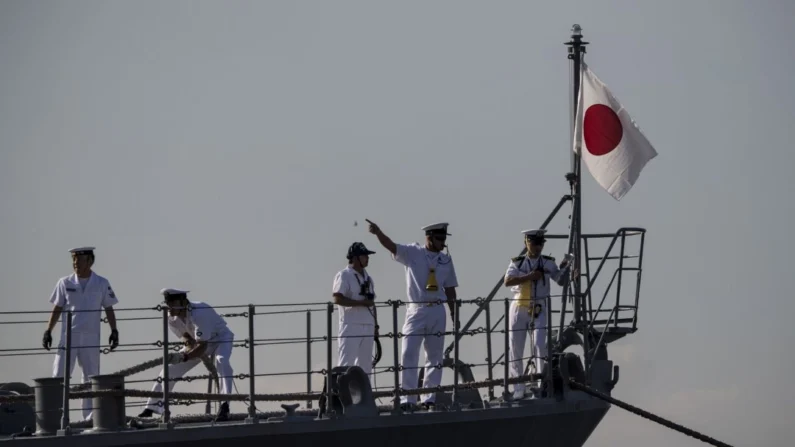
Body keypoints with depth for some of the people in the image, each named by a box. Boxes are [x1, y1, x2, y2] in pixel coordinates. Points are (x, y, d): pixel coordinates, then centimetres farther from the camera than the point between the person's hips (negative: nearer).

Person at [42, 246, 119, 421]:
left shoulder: (101, 284, 3)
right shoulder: (65, 283, 3)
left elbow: (108, 309, 7)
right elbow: (57, 309, 6)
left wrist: (114, 331, -2)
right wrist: (48, 331, 0)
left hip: (91, 338, 1)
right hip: (68, 336, -1)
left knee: (91, 377, 4)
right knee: (59, 376, -6)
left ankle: (90, 417, 10)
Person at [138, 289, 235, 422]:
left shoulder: (199, 314, -38)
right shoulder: (172, 318, -16)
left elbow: (202, 346, -40)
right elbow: (186, 337, -6)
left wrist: (184, 357, -53)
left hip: (220, 337, -7)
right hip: (196, 342, 7)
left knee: (221, 361, -37)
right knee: (170, 368, 0)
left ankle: (225, 406, -41)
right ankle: (151, 407, 8)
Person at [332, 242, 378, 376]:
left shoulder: (368, 278, 18)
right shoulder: (344, 276, -6)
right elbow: (338, 299, -17)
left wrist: (375, 326, 16)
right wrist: (362, 303, -18)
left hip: (368, 326, 8)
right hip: (351, 326, -8)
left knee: (365, 363, 9)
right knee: (346, 364, -13)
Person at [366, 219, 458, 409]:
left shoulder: (446, 260, 9)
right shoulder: (412, 253, -2)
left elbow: (450, 289, 13)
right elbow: (391, 246, -18)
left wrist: (454, 314, 10)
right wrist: (378, 232, -37)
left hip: (438, 311, 4)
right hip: (416, 310, -4)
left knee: (435, 356, 7)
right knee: (409, 354, -9)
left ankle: (430, 398, 14)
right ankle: (407, 399, -8)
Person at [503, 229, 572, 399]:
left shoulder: (548, 263, 4)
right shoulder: (517, 263, 1)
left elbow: (560, 281, -4)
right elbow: (507, 282, -14)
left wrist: (564, 268, -23)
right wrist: (529, 277, -23)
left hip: (539, 310, -1)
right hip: (519, 310, 1)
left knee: (539, 344, -19)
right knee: (516, 349, 4)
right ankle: (518, 389, 14)